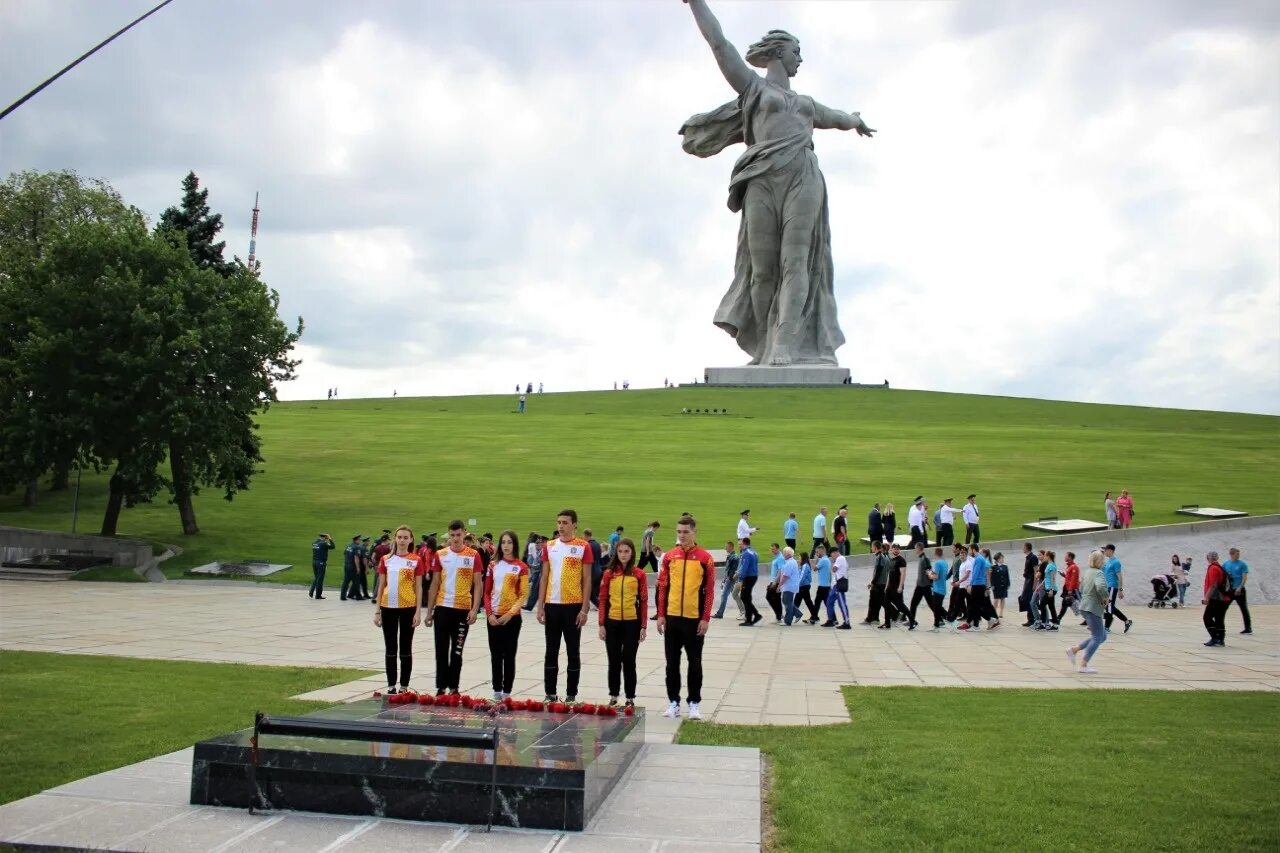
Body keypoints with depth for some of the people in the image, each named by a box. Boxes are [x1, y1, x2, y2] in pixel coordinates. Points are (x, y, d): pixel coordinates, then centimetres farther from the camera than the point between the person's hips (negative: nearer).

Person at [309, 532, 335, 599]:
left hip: (314, 562, 7)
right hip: (321, 562, -7)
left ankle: (311, 591, 8)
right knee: (320, 579, 2)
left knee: (316, 577, 20)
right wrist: (330, 539, 4)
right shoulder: (324, 543, -13)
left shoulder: (314, 543, 7)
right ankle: (318, 595, 7)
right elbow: (333, 546, -6)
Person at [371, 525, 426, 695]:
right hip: (388, 608, 2)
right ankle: (391, 686, 14)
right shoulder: (386, 559, 6)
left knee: (405, 649, 5)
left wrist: (418, 612, -6)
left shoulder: (416, 560, -1)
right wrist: (377, 611, 4)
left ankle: (404, 686, 11)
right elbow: (381, 586, 8)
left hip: (408, 608, -2)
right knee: (390, 649, 7)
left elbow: (418, 588, 0)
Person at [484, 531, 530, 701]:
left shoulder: (521, 567, -2)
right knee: (496, 655, 7)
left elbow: (523, 594, -6)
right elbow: (487, 592, 8)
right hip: (494, 617, 3)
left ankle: (507, 692, 7)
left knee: (509, 656, 1)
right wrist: (489, 613, -5)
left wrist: (510, 613, -14)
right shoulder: (493, 565, 8)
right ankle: (497, 691, 15)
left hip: (512, 617, -3)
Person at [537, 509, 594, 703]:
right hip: (552, 605, 4)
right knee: (551, 652, 9)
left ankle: (571, 695, 12)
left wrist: (585, 609, -8)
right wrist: (540, 606, 3)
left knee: (573, 652, 4)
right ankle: (550, 694, 17)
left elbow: (587, 580, -3)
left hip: (574, 606, -3)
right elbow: (544, 577, 10)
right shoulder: (549, 546, 8)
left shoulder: (583, 547, -3)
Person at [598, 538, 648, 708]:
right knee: (614, 661, 9)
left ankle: (630, 698, 12)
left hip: (632, 623, -2)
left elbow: (644, 601, 0)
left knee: (629, 661, 4)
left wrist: (643, 626, -3)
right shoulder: (609, 573, 4)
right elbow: (603, 600, 5)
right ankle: (613, 696, 19)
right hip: (612, 622, 2)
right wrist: (602, 624, 0)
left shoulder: (639, 574, -1)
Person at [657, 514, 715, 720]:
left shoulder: (705, 558, -3)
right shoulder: (669, 557, 5)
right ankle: (673, 702, 17)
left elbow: (710, 591, -3)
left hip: (695, 619, -3)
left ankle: (694, 703, 13)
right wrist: (661, 615, 3)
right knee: (672, 662, 8)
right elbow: (663, 587, 9)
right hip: (672, 617, 3)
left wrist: (705, 618, -8)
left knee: (695, 663, 4)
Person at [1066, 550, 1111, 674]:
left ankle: (1073, 650, 13)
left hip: (1085, 607, 9)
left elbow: (1081, 589, 23)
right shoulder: (1099, 573, -14)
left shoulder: (1086, 572, 13)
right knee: (1097, 638, -3)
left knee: (1102, 636, 16)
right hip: (1093, 609, -9)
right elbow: (1101, 587, -33)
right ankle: (1083, 665, -5)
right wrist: (1106, 598, -15)